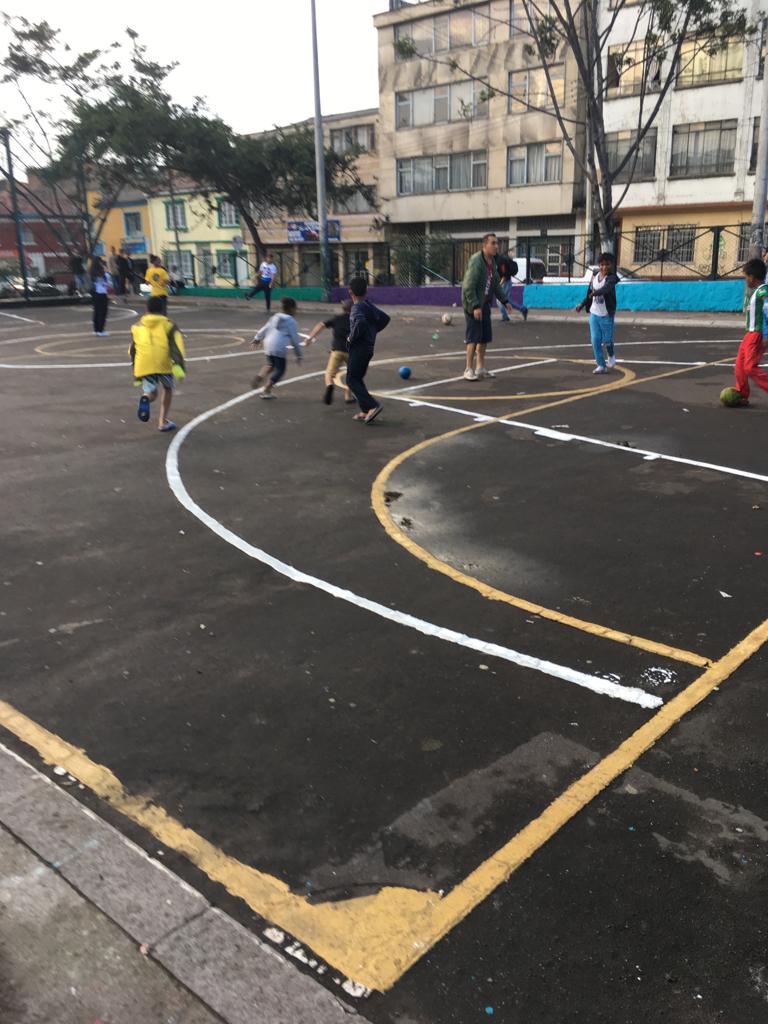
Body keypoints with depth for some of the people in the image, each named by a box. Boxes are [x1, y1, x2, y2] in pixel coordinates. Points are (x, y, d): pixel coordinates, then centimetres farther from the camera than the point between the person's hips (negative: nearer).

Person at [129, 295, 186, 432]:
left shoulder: (137, 327, 23)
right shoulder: (169, 325, 13)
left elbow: (133, 351, 27)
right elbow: (175, 345, -4)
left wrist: (135, 372, 35)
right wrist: (178, 365, -15)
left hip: (144, 365, 2)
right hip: (164, 363, -2)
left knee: (151, 392, 15)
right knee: (168, 389, 22)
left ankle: (145, 398, -23)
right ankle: (163, 422, 19)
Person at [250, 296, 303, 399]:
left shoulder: (274, 317, 15)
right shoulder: (292, 322, -1)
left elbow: (264, 329, 20)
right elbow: (295, 340, -1)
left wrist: (257, 338, 34)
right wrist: (299, 355, 7)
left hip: (268, 345, 7)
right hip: (279, 348, -7)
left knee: (270, 364, 29)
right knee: (280, 370, 7)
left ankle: (259, 376, 2)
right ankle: (266, 391, 5)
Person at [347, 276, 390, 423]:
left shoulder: (357, 308, -16)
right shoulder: (369, 305, 10)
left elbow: (360, 323, -35)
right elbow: (385, 318, 18)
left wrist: (352, 338, -20)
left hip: (358, 349, -9)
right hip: (368, 348, 9)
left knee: (352, 380, -3)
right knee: (358, 379, 17)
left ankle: (373, 406, -14)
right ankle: (365, 411, 16)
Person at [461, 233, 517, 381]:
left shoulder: (492, 261, 9)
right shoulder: (476, 261, -18)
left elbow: (496, 284, 18)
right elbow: (469, 286, -22)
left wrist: (504, 301, 13)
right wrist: (475, 306, -26)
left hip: (485, 304, 8)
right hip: (473, 305, -8)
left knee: (484, 337, 10)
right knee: (474, 337, -8)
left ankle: (481, 368, 20)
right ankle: (469, 370, -1)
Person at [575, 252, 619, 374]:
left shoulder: (611, 278, -13)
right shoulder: (595, 276, 5)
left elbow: (606, 288, -34)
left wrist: (595, 292, -52)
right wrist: (582, 304, 23)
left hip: (607, 315, -5)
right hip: (594, 313, 5)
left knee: (607, 340, 1)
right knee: (595, 340, 2)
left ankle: (611, 356, 33)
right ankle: (601, 365, 12)